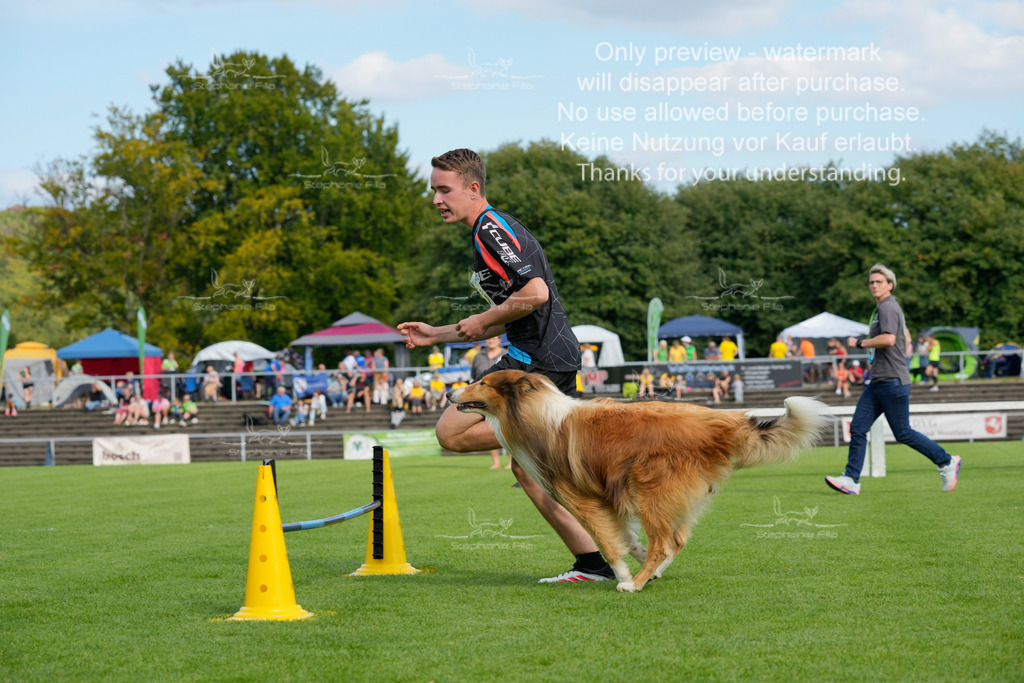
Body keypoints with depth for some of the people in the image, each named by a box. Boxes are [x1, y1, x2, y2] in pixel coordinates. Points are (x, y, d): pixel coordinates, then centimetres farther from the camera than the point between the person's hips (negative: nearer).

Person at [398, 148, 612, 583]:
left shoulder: (491, 230, -10)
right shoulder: (496, 229, 22)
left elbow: (536, 293, -24)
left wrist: (483, 322, -9)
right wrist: (436, 335, 26)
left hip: (536, 359, -10)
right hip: (556, 356, 10)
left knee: (452, 431, -7)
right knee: (527, 467, 13)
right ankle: (593, 564, 11)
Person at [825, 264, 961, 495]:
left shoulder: (888, 307, -12)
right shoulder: (883, 308, 19)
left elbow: (888, 339, -27)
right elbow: (906, 338, 31)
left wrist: (860, 343, -16)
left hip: (893, 381, -10)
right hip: (878, 382, 10)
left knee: (903, 433, -3)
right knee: (858, 428, 0)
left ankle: (947, 462, 11)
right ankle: (851, 480, -2)